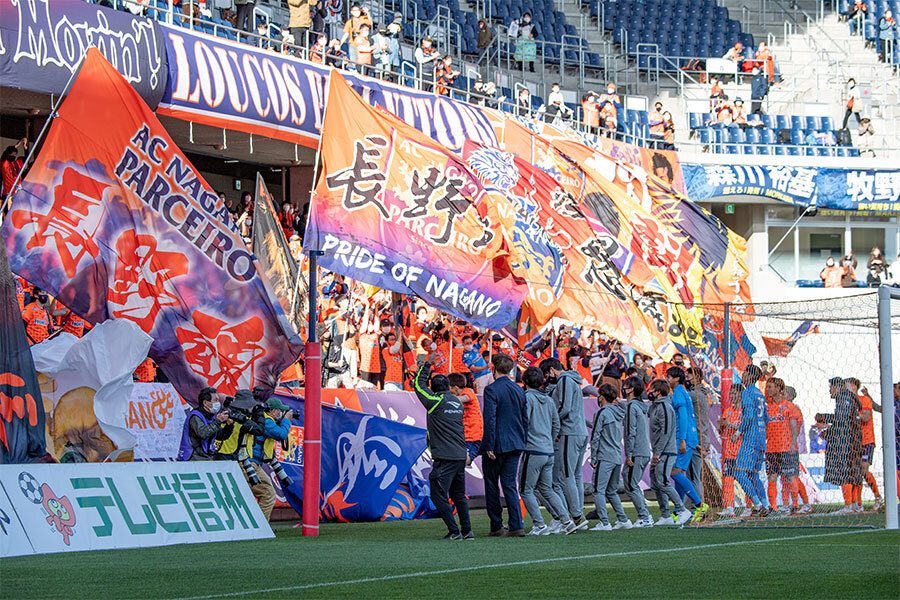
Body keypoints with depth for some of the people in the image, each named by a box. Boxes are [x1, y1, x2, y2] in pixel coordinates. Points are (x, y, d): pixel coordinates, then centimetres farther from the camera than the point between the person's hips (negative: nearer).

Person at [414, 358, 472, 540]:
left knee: (439, 495, -4)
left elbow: (419, 384, 6)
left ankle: (454, 531, -8)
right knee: (459, 495, 16)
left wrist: (427, 365, 14)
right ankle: (467, 531, 15)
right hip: (461, 456, 8)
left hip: (444, 457, -8)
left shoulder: (436, 401, -7)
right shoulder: (457, 402, 13)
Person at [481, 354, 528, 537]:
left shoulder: (491, 390, -12)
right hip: (515, 445, 6)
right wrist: (522, 442, 20)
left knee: (491, 486, 7)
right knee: (510, 484, 6)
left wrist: (489, 446, -15)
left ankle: (496, 526, 10)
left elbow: (490, 419, -17)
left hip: (497, 445, -6)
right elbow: (525, 419, 14)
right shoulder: (519, 390, 9)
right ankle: (516, 526, -5)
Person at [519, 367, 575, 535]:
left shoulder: (527, 397, -7)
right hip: (549, 452, 7)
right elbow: (556, 425, 18)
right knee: (547, 489, 14)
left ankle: (540, 525, -8)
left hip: (533, 451, -7)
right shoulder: (549, 400, 14)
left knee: (526, 490, -2)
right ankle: (566, 520, 5)